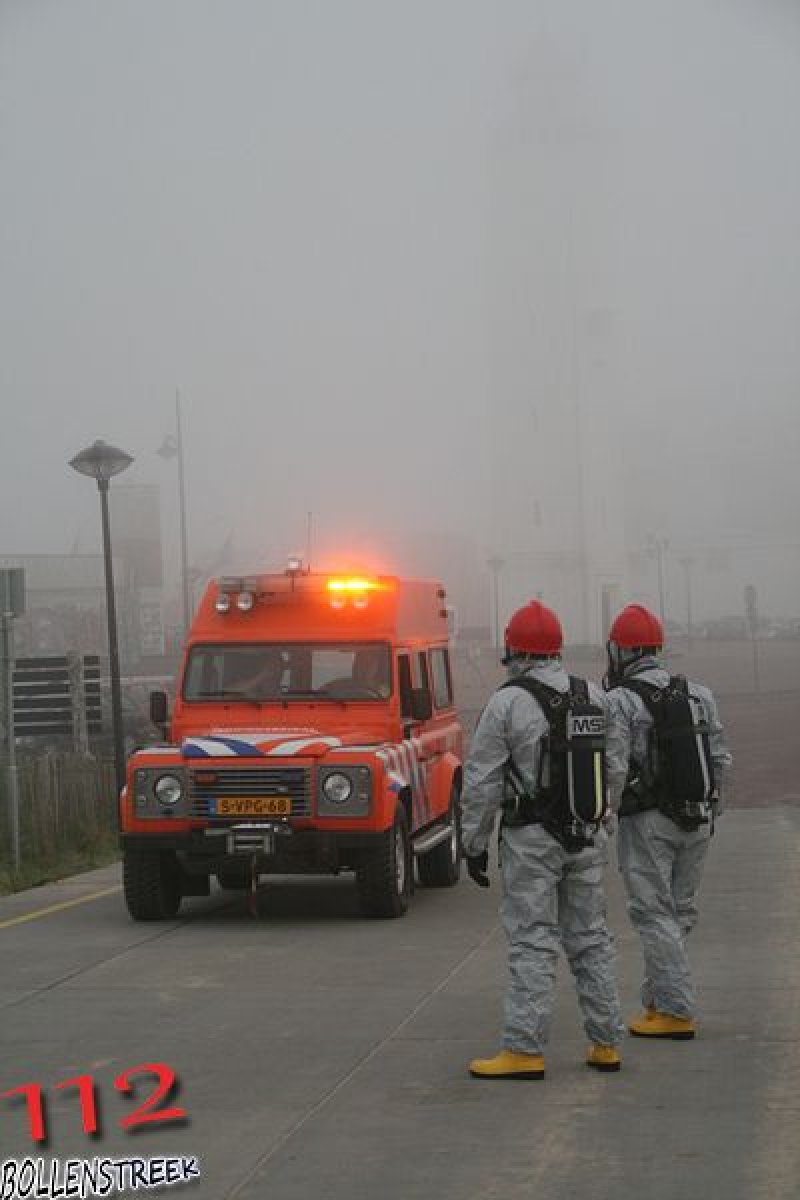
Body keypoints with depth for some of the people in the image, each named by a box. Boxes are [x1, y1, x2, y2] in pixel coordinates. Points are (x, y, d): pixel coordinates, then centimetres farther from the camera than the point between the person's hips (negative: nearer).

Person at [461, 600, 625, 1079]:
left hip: (533, 840, -5)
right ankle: (606, 1044, 15)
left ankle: (525, 1050, -3)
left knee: (533, 945, -3)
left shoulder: (507, 702, -10)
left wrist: (475, 844, -2)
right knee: (591, 939, 12)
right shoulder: (595, 697, 5)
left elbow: (482, 782, -9)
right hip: (589, 835, 5)